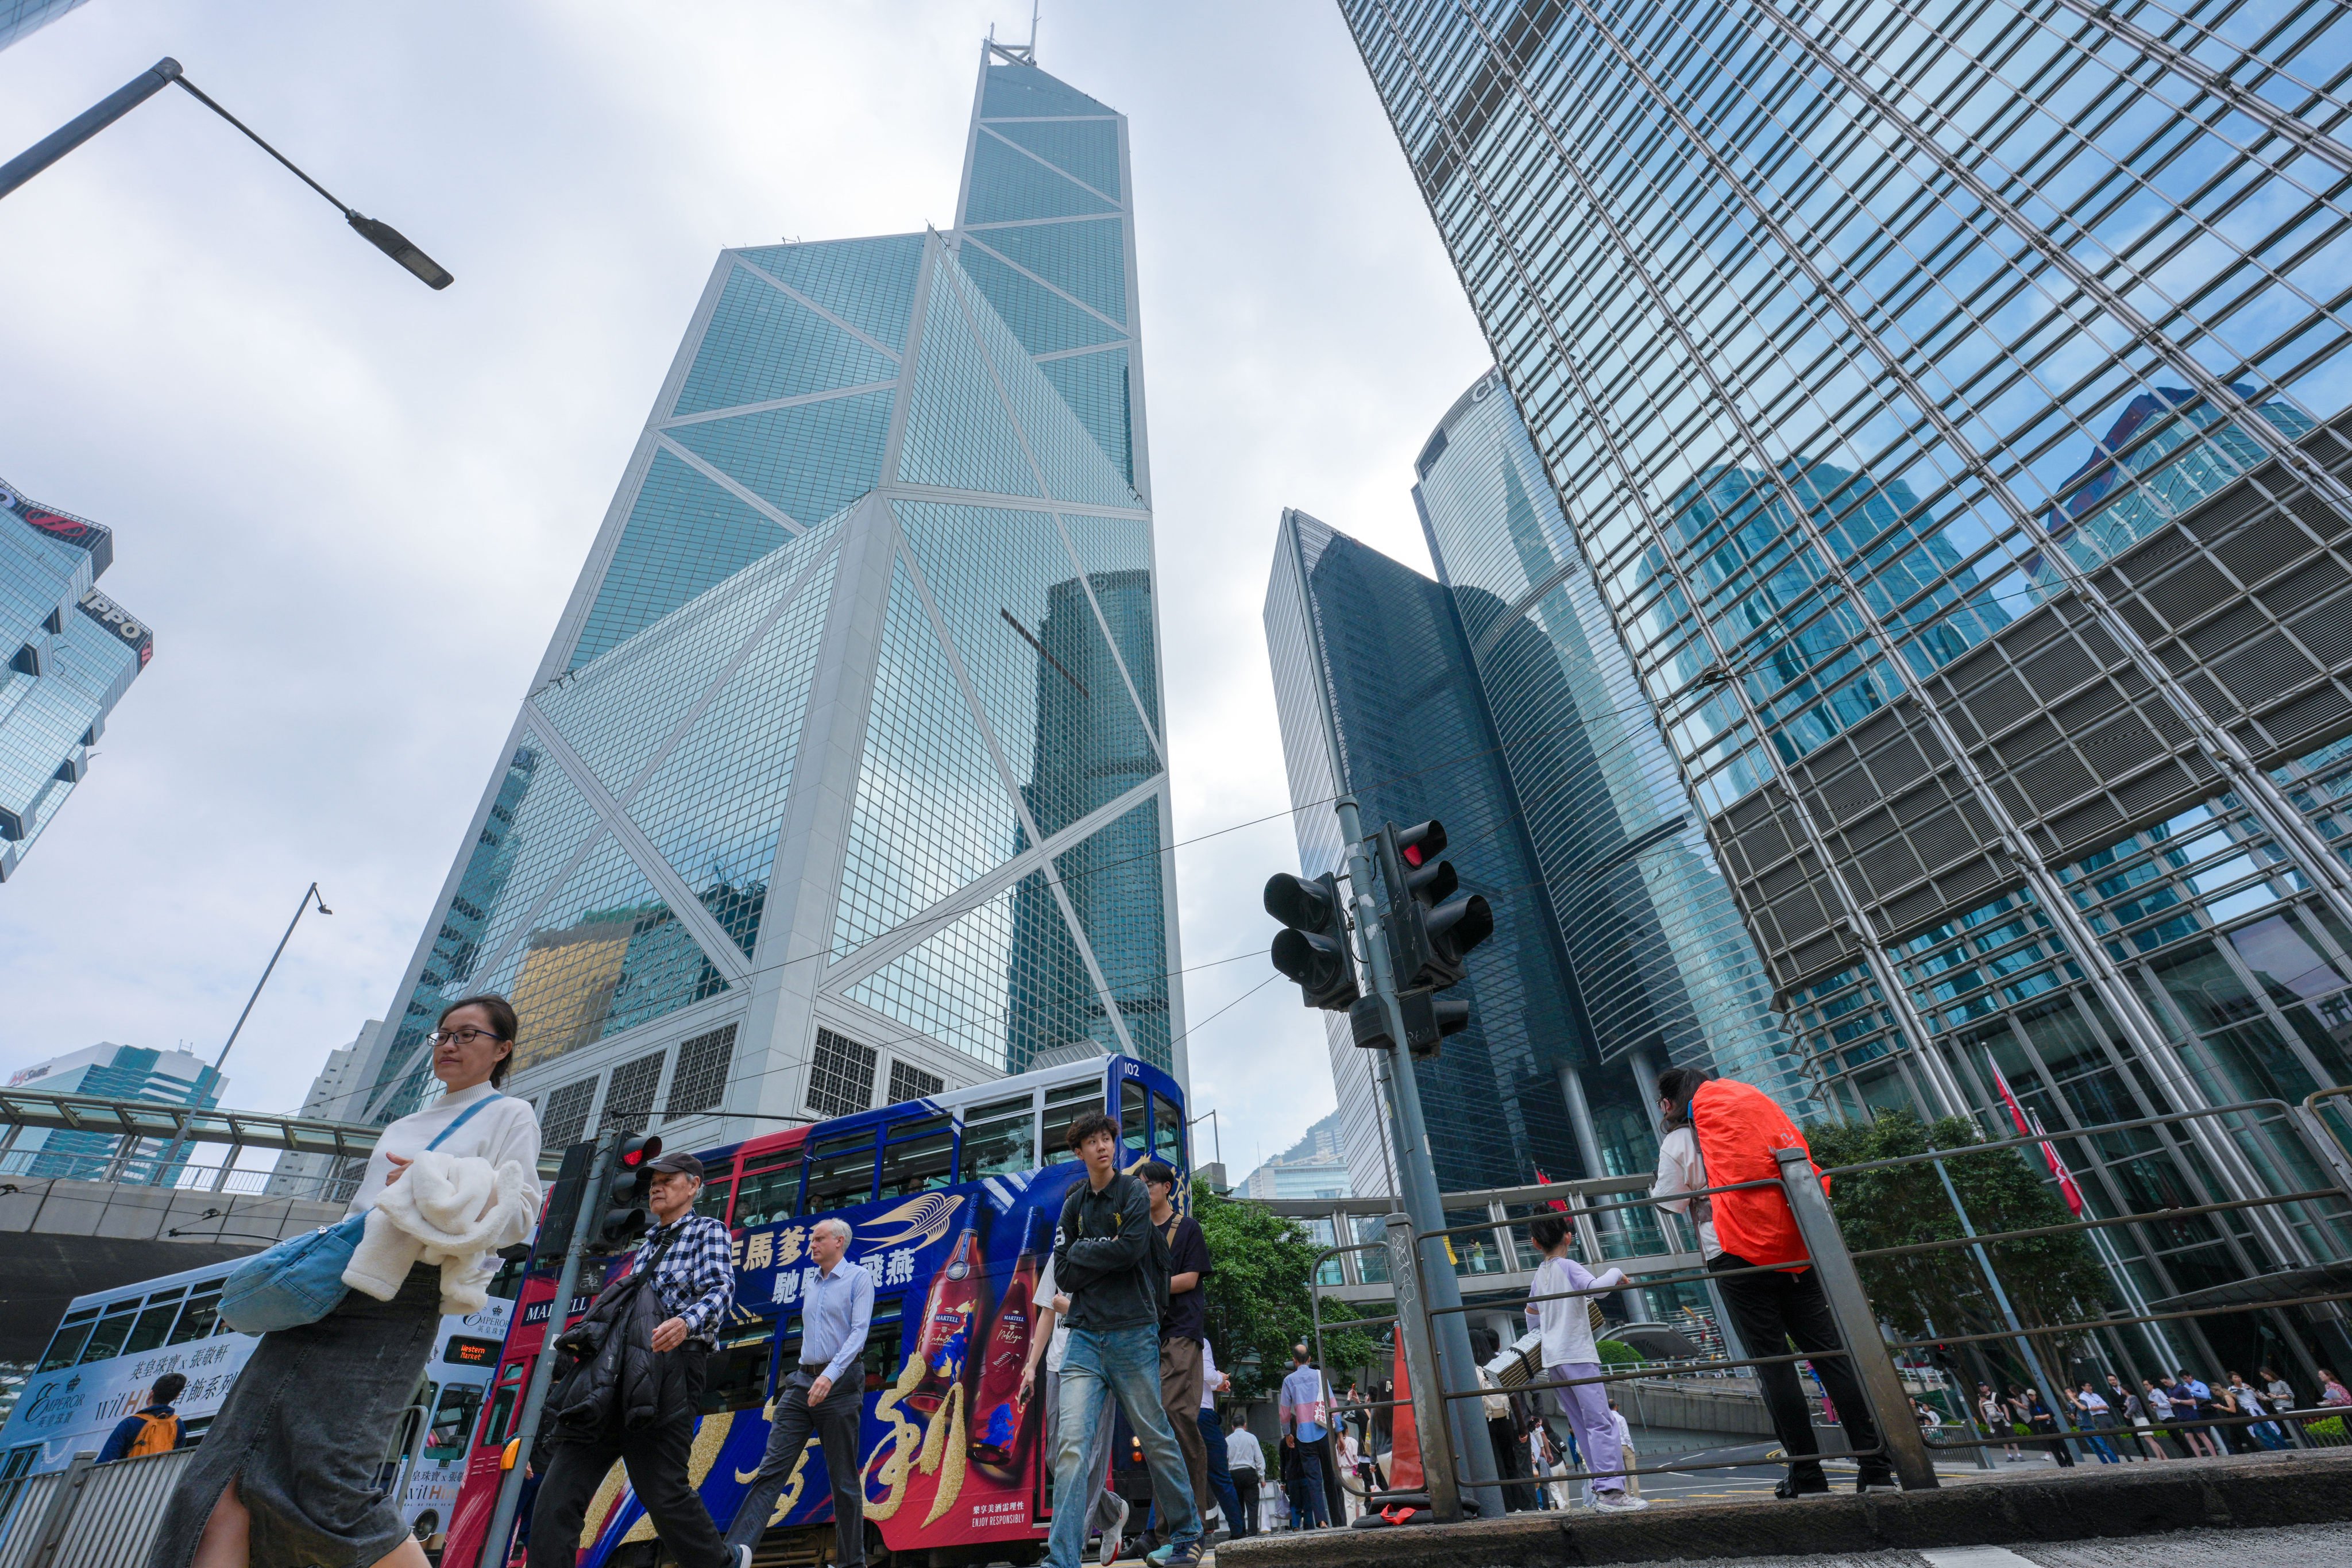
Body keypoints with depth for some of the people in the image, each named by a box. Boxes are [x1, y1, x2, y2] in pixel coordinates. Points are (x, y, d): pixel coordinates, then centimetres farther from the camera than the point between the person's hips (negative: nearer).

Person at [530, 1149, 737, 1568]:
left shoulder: (708, 1231, 2)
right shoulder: (649, 1241, 23)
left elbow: (721, 1289, -15)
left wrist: (687, 1322, -34)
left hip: (668, 1369, -7)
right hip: (612, 1376, 7)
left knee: (663, 1492, -3)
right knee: (558, 1494, -2)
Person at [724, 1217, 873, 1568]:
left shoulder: (858, 1277, -6)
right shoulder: (809, 1281, 16)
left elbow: (859, 1331, -15)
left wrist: (830, 1375, -26)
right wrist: (806, 1373, 18)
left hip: (841, 1382, -6)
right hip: (802, 1381, 6)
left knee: (844, 1478, 2)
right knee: (772, 1466, -7)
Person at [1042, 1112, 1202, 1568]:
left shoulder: (1134, 1192, -2)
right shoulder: (1074, 1204, 9)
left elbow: (1130, 1248, -17)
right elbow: (1063, 1273, 3)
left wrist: (1083, 1252, -4)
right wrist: (1106, 1255, -8)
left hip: (1133, 1333, -3)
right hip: (1085, 1337, 3)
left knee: (1156, 1439, 8)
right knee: (1071, 1444, -7)